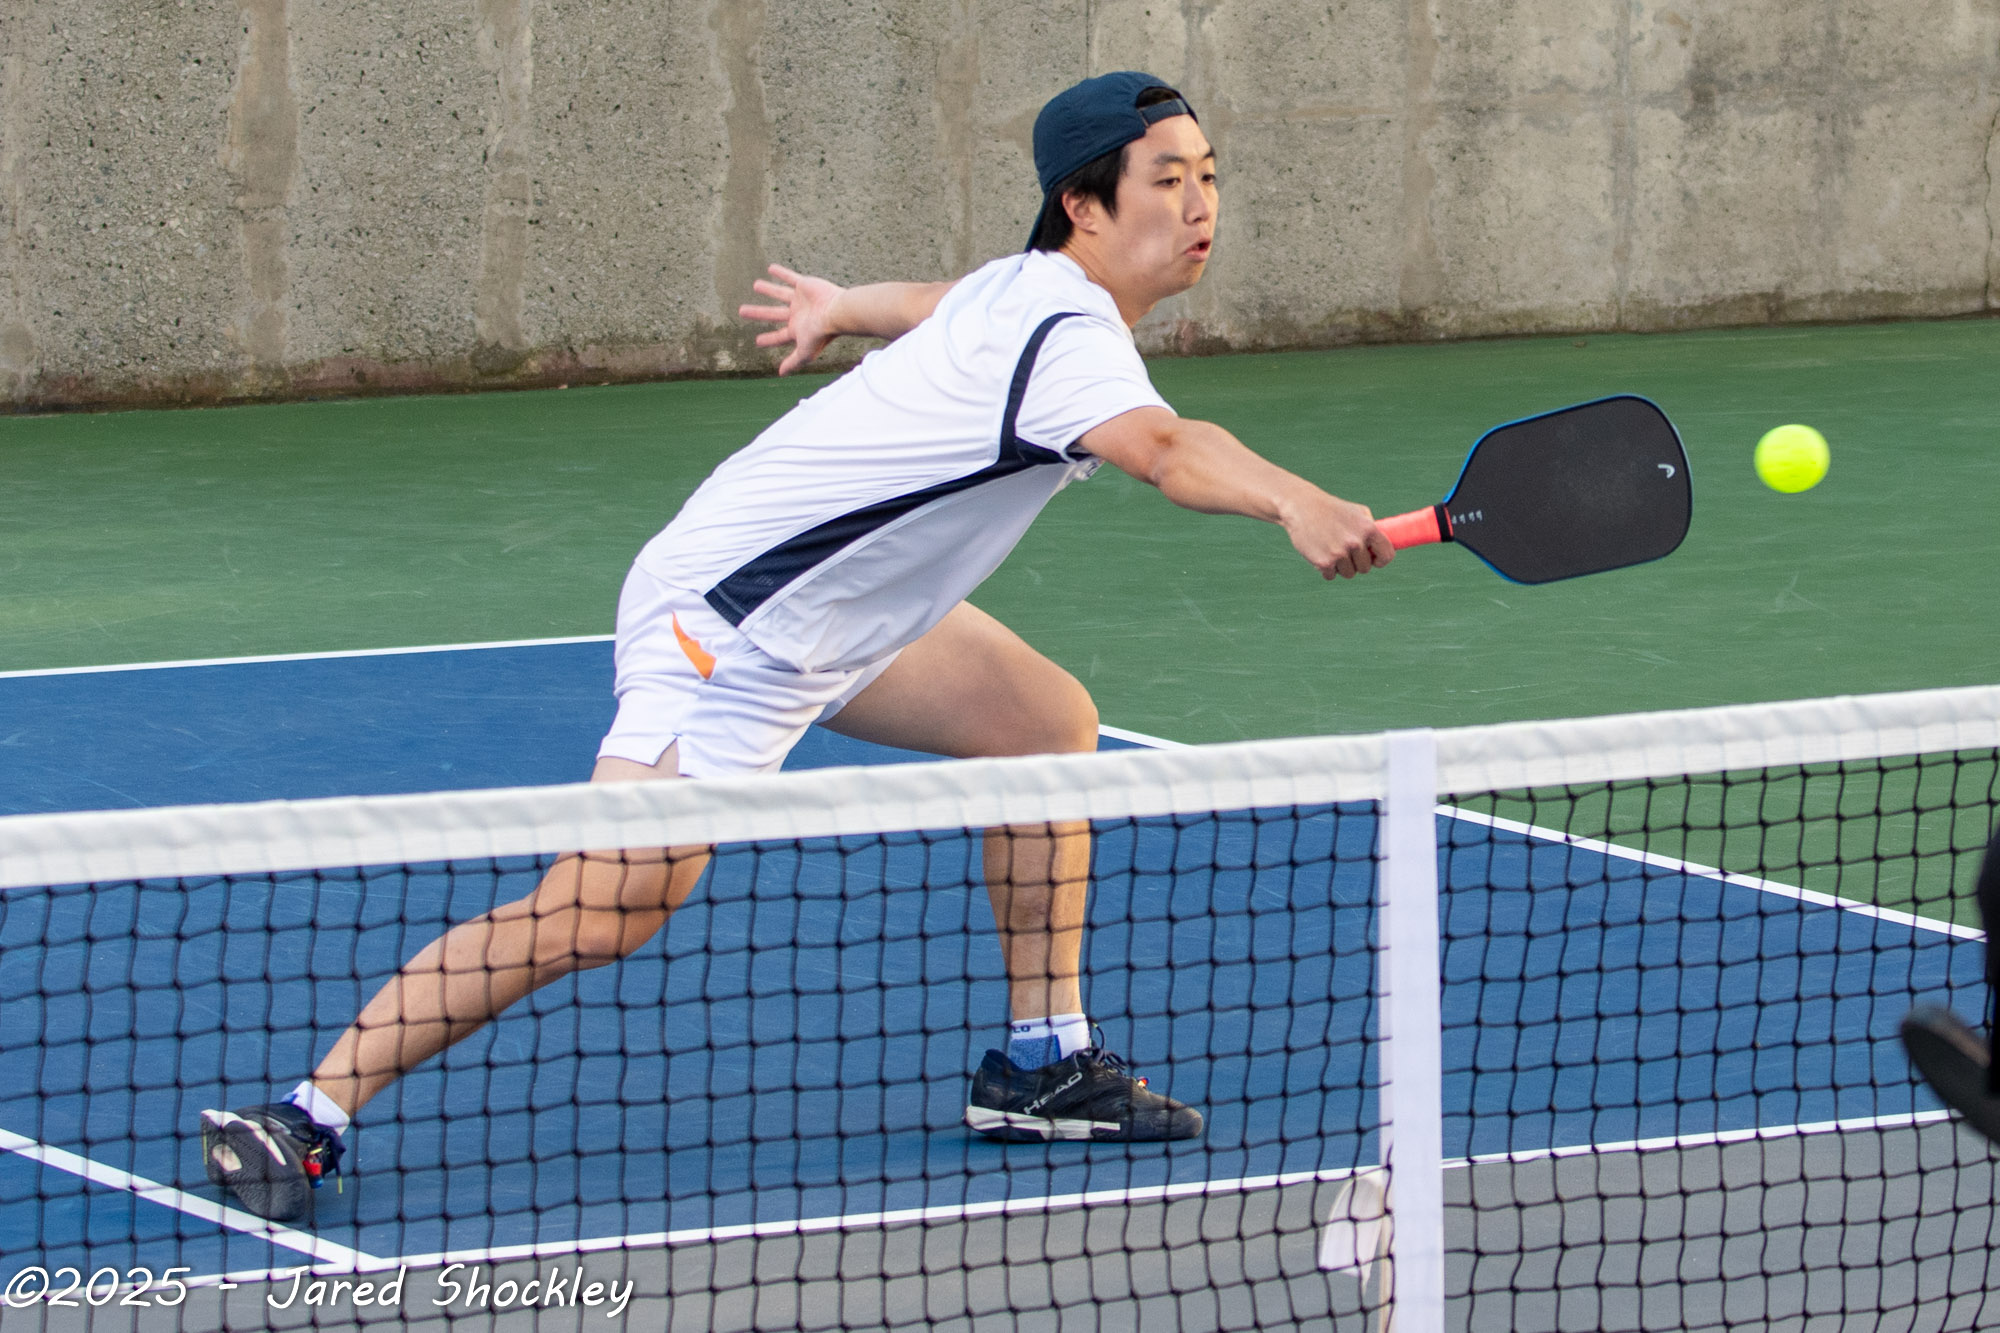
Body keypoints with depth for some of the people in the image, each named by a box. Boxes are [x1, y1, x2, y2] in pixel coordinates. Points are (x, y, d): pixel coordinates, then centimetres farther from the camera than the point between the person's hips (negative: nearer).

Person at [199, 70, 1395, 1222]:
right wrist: (1294, 503, -64)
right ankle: (305, 1119, -14)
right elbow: (1166, 451, -47)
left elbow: (943, 308, 31)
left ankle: (1042, 1065, 17)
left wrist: (842, 306, 51)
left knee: (1050, 722, 11)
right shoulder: (1066, 338, -25)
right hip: (729, 621, -11)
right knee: (604, 910, -20)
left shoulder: (1031, 287, 6)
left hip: (838, 621, 11)